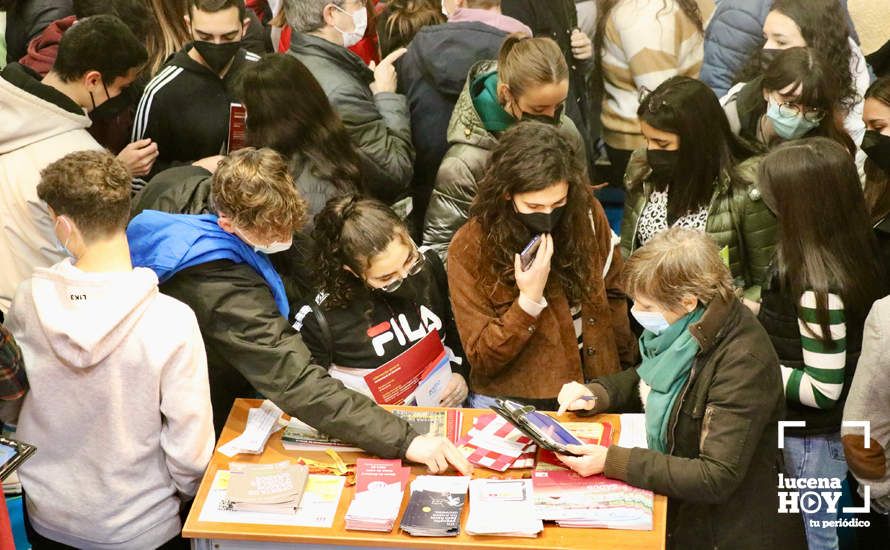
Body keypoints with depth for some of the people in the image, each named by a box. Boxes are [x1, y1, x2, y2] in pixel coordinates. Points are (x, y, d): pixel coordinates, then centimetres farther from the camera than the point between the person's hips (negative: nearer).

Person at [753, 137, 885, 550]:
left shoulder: (819, 286, -31)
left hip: (811, 439, -8)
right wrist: (757, 314, 4)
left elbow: (823, 389, -28)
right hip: (810, 432, 8)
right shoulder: (845, 254, -4)